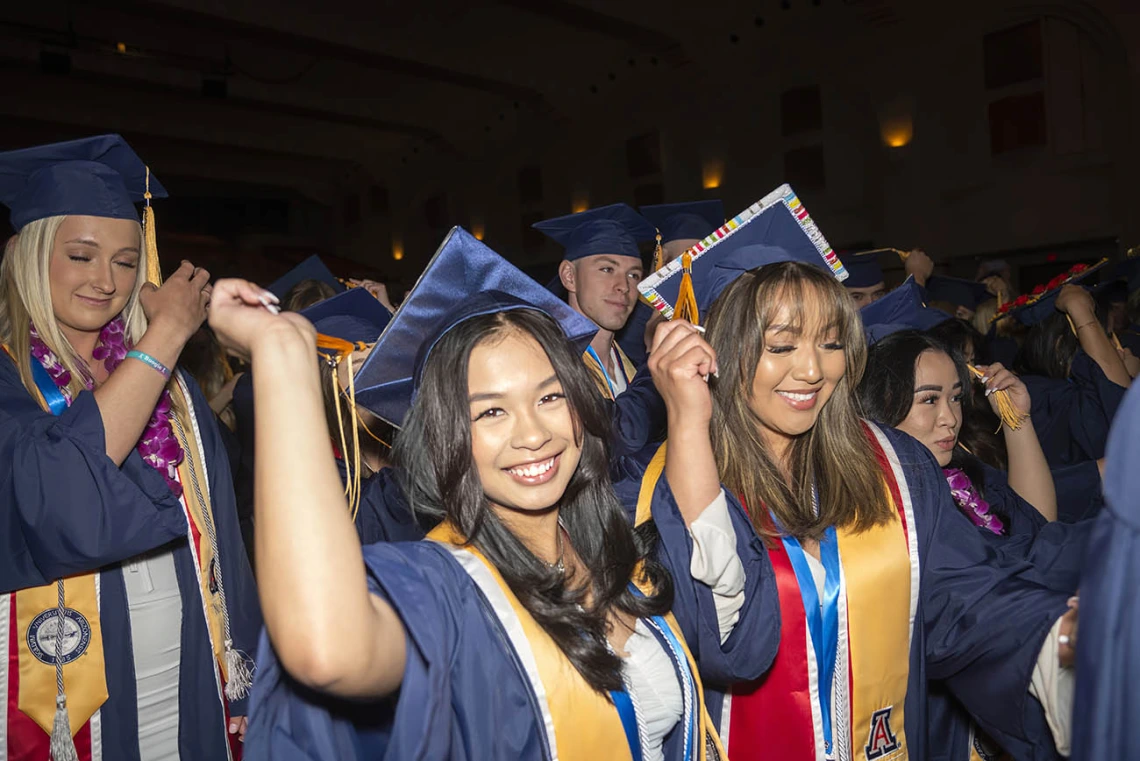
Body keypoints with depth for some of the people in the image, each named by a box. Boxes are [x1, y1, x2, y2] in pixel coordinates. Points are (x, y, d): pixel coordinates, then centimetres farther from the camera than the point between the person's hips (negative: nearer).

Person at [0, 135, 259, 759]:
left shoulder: (168, 383, 3)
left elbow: (217, 535, 4)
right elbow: (53, 499, -27)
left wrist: (240, 689, 3)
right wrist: (167, 331, -21)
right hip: (66, 706, -3)